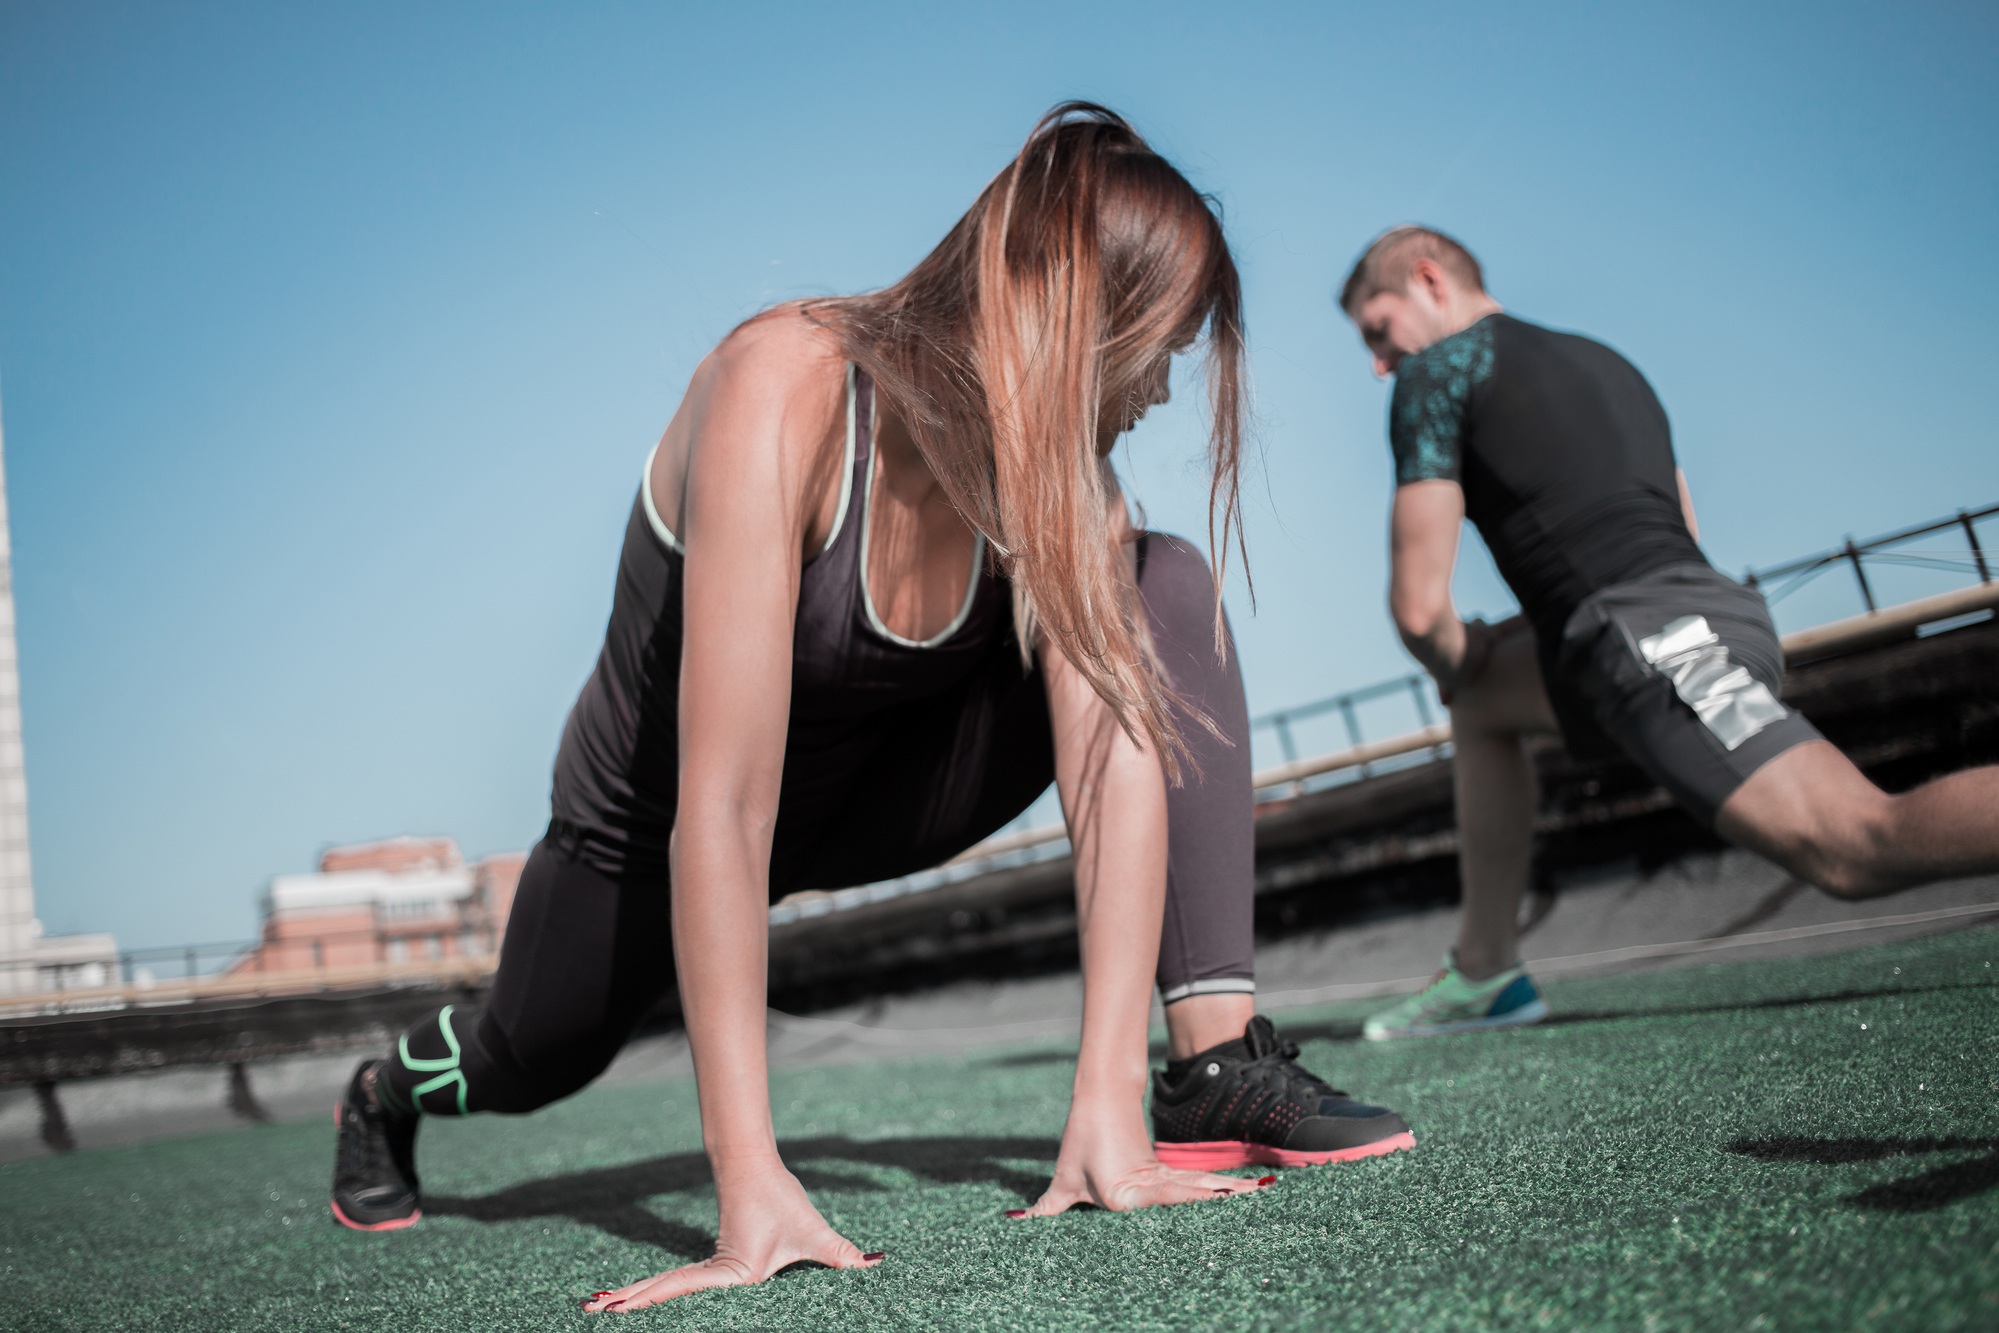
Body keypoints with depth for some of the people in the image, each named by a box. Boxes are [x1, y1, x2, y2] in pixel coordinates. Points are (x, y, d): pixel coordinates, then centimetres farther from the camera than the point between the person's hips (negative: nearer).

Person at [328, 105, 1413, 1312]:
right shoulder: (780, 390, -38)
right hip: (655, 811, -3)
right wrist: (751, 1187, -44)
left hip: (874, 785, 4)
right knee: (538, 1060, 20)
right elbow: (724, 805, -42)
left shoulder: (1053, 450, -21)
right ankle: (387, 1093, 58)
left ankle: (1220, 1067, -19)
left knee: (1168, 596, -17)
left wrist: (1107, 1105, -37)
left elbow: (1119, 744, -28)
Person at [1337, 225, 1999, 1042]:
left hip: (1654, 639, -9)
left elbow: (1420, 608, -2)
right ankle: (1485, 970, 25)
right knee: (1482, 698, 29)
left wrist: (1456, 662, 22)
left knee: (1860, 846, -23)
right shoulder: (1602, 361, 31)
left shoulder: (1437, 369, 7)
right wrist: (1499, 648, 34)